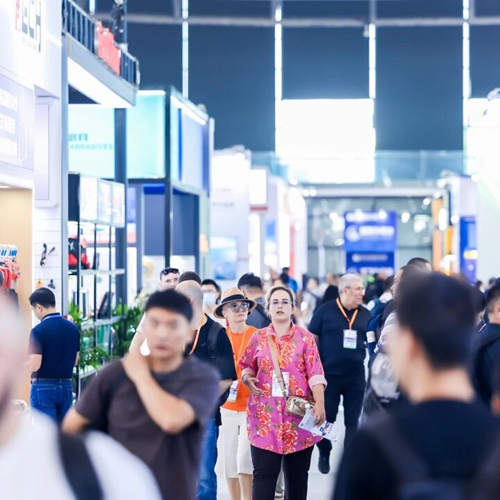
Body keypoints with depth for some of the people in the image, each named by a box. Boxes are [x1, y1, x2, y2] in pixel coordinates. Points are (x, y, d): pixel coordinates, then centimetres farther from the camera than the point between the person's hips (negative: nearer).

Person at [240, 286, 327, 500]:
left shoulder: (304, 337, 2)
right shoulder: (258, 337, 8)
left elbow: (315, 372, -4)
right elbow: (246, 367, 16)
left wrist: (319, 404, -15)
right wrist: (248, 378, -8)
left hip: (299, 414, 0)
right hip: (265, 415, 1)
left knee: (297, 474, 8)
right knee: (263, 474, -5)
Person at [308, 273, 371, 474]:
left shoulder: (365, 314, 6)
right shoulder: (325, 311, -4)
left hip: (356, 375, 3)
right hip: (329, 374, -3)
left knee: (353, 420, 6)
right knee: (326, 418, 7)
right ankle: (324, 454, 27)